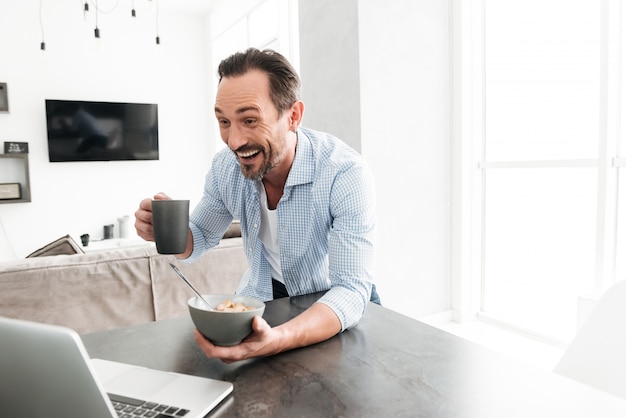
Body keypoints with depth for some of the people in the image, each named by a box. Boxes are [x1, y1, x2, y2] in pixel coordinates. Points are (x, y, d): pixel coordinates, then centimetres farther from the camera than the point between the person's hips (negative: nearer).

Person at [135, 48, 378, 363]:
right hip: (262, 295, 3)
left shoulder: (345, 174, -28)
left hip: (335, 304, -3)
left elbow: (351, 289, -31)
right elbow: (199, 239, 3)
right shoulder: (225, 166, -12)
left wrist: (278, 340, -48)